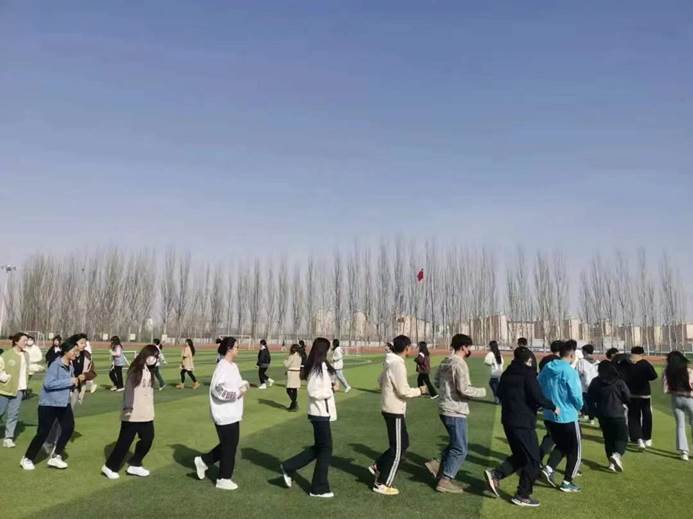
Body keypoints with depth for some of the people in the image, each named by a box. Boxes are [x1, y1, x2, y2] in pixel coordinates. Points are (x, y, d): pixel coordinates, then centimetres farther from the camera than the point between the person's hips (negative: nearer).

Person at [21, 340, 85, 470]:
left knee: (69, 428, -3)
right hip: (49, 404, -7)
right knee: (43, 433, 2)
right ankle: (27, 459, 22)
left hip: (64, 403, 7)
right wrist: (70, 381, -26)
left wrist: (78, 380, -7)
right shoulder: (56, 364, -18)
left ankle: (56, 457, 11)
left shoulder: (70, 366, 5)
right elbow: (48, 383, -28)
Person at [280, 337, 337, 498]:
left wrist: (330, 387, 1)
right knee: (325, 449, 3)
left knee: (318, 448, 18)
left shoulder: (317, 366, 9)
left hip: (319, 412, 9)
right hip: (321, 413, -9)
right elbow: (313, 392, -24)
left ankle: (288, 468, 23)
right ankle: (319, 488, 15)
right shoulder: (320, 367, -20)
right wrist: (330, 391, -12)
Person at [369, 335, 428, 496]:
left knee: (403, 443, 20)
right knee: (397, 449, 3)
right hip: (395, 410, -9)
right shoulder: (398, 365, -21)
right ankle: (382, 484, 11)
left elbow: (380, 381, 19)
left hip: (390, 408, 9)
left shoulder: (390, 362, 7)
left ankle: (378, 467, 22)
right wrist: (420, 390, -7)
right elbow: (404, 391, -21)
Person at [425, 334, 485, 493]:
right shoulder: (459, 364, -18)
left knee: (455, 444, 23)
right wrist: (482, 391, -8)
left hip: (445, 409, 9)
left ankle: (439, 466, 19)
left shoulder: (445, 362, 10)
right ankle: (445, 480, 7)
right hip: (455, 411, -9)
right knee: (460, 449, 2)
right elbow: (464, 389, -23)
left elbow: (437, 382, 18)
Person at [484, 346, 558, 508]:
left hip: (508, 420, 8)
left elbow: (500, 393, 20)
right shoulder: (528, 374, -12)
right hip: (524, 422, -8)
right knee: (533, 459, 5)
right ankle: (522, 495, 10)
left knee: (520, 455, 20)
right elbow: (538, 397, -20)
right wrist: (553, 407, -4)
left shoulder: (507, 373, 11)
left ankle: (495, 474, 6)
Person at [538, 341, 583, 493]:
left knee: (561, 445, 23)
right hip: (567, 417, -6)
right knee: (575, 449, 12)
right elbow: (576, 395, -17)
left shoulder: (546, 368, 2)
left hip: (549, 416, 6)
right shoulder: (570, 371, -18)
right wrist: (580, 407, 5)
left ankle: (549, 468, 4)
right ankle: (567, 482, 14)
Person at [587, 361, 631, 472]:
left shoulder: (595, 383, 1)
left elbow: (590, 399, 4)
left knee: (608, 439, 14)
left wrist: (595, 412, 16)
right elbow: (628, 398, 0)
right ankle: (617, 454, -22)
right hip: (617, 415, -3)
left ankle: (612, 462, 13)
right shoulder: (619, 382, -7)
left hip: (602, 416, 3)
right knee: (622, 437, 3)